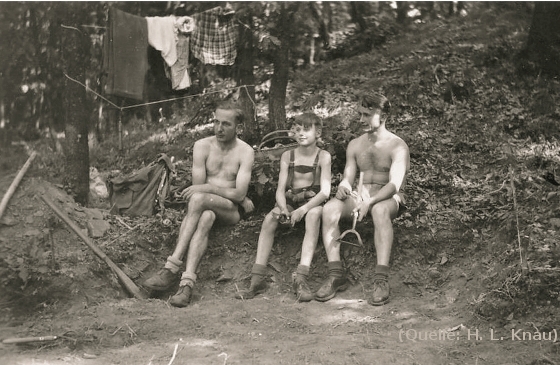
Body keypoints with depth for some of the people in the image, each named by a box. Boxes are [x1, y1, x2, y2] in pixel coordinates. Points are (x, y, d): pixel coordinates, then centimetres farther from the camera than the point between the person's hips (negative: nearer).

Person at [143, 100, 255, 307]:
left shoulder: (245, 152, -2)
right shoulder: (202, 146, 4)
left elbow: (239, 194, -12)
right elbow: (198, 186, -4)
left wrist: (207, 188, -20)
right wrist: (234, 195, -8)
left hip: (232, 211, -2)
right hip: (206, 207, 2)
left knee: (198, 199, -34)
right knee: (205, 218, -37)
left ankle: (172, 268, -37)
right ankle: (187, 282, -50)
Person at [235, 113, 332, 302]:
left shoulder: (323, 156, -3)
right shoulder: (287, 156, 6)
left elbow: (325, 191, -13)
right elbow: (280, 190, 0)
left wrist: (303, 209, -28)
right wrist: (283, 208, -23)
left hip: (313, 201, -3)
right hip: (290, 200, 3)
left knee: (313, 214, -37)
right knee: (270, 218, -27)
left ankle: (301, 278, -44)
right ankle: (258, 278, -28)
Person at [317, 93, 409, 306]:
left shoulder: (397, 146, -3)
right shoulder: (355, 145, 15)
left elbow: (394, 185, -17)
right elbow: (348, 178, 10)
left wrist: (370, 201, -34)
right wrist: (343, 188, -17)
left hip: (389, 199, -4)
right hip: (360, 198, 5)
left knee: (379, 209, -41)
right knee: (330, 208, -27)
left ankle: (381, 280, -46)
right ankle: (336, 275, -31)